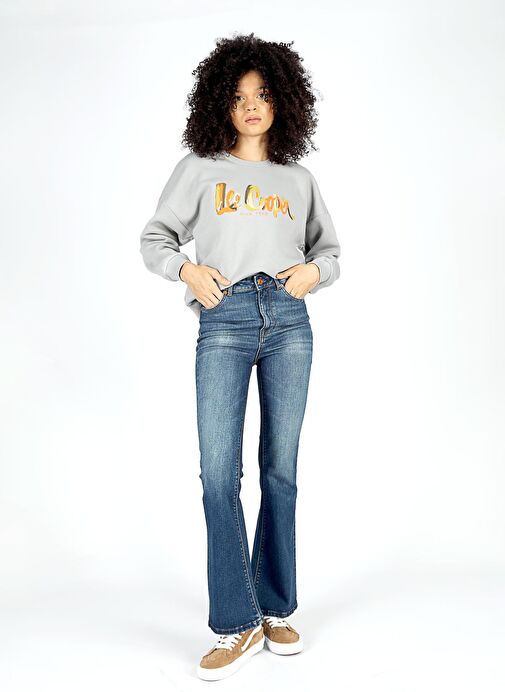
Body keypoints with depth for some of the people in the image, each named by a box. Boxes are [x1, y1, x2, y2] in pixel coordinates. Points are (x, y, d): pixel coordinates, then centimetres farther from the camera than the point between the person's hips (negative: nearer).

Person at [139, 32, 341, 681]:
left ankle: (275, 610, 20)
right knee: (218, 471, -7)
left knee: (281, 469, 5)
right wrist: (187, 270, -5)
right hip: (224, 321, -1)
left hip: (289, 319, 2)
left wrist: (314, 272, 1)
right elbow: (154, 238, 14)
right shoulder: (200, 169, 14)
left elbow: (329, 249, 24)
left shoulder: (299, 178, 19)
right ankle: (237, 626, 5)